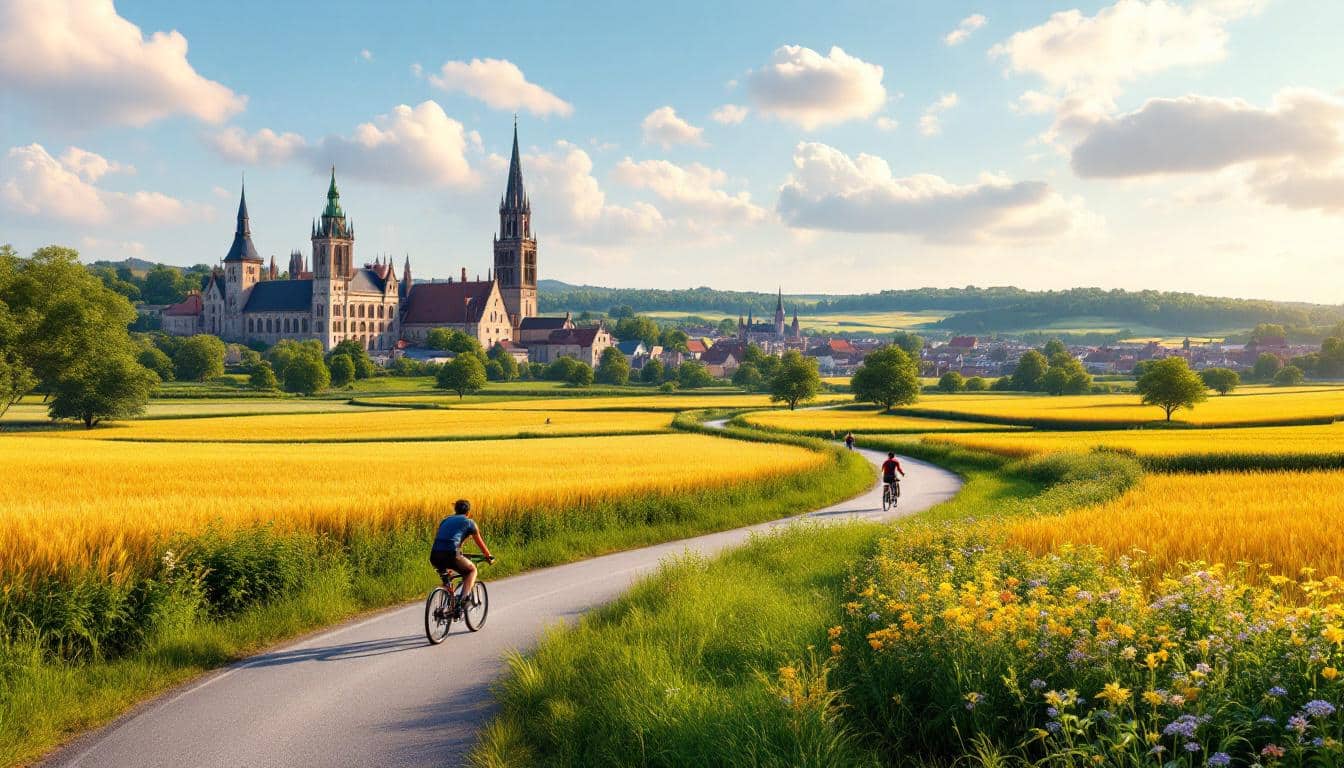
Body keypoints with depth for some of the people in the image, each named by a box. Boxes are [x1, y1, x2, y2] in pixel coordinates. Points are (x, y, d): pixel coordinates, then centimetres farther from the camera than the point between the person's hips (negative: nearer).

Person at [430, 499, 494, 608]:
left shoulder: (445, 520, 28)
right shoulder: (469, 522, 15)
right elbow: (480, 543, 24)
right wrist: (489, 556, 40)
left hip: (434, 556, 5)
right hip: (451, 554, -5)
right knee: (472, 570, 20)